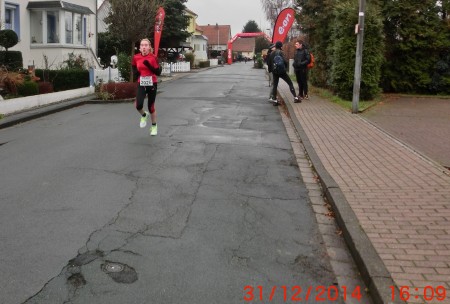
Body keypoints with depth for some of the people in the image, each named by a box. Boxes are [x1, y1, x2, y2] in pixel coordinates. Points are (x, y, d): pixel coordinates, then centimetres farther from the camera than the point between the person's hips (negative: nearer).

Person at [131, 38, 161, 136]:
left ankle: (154, 126, 29)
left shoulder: (153, 57, -8)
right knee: (138, 105, -17)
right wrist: (135, 72, -3)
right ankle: (144, 115, 20)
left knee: (151, 106, 7)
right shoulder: (136, 57, 0)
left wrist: (148, 65, -23)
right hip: (141, 84, 2)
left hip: (152, 84, -2)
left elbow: (157, 71, -10)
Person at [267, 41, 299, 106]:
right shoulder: (281, 52, -9)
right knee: (290, 83, 5)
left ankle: (274, 100, 5)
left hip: (274, 72, 5)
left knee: (275, 85, 10)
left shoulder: (272, 53, 7)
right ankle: (295, 98, 3)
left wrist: (270, 70, 21)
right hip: (282, 71, -5)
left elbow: (268, 62, 11)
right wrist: (285, 66, 1)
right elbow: (285, 61, -18)